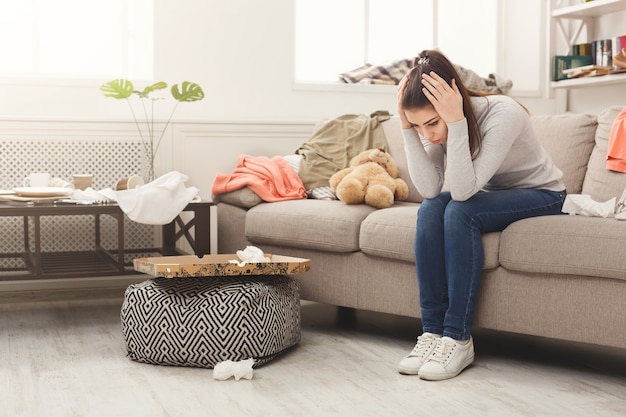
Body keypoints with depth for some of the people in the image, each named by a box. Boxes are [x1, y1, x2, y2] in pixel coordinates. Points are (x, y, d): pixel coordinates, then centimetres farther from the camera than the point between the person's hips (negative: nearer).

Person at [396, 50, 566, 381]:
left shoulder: (503, 115, -31)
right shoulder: (437, 125, -13)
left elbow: (462, 191, -36)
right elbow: (430, 189, -24)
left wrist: (456, 122, -43)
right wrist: (407, 127, -30)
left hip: (542, 195, -6)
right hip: (492, 195, 6)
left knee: (460, 212, -31)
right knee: (430, 209, -24)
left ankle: (458, 338, -25)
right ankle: (432, 330, -20)